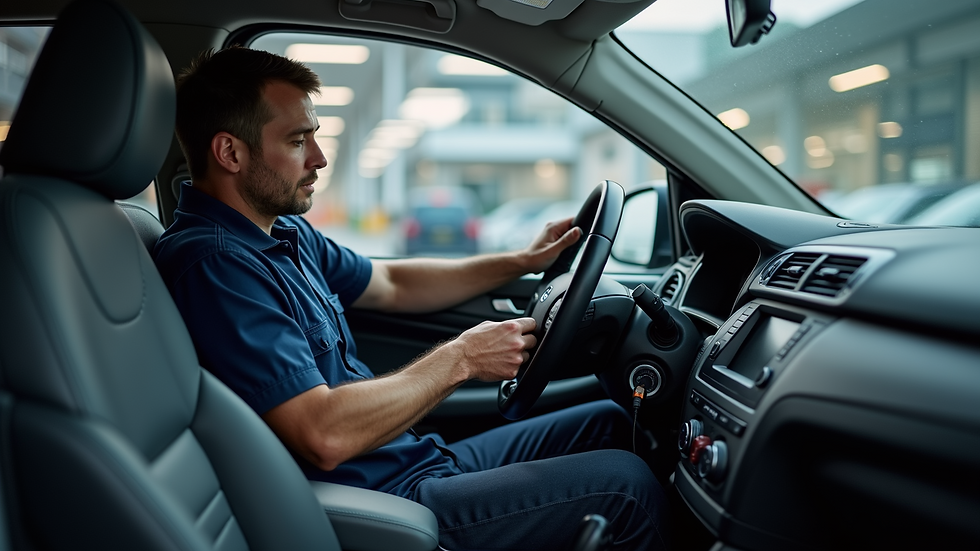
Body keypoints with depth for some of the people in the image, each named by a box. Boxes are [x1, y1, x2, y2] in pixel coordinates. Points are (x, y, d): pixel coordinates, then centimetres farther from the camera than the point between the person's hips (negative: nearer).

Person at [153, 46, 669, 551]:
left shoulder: (285, 233, 8)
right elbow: (326, 436, -31)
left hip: (418, 458, 10)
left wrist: (521, 261, 17)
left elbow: (391, 285, 24)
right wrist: (460, 359, -19)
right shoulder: (211, 263, -24)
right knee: (626, 486, -10)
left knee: (608, 421, 15)